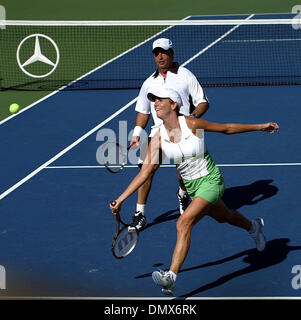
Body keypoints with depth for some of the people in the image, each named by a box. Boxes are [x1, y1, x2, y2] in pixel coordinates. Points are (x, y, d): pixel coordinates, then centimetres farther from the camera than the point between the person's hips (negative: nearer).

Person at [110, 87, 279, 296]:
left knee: (184, 222, -24)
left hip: (210, 181, -6)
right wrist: (121, 199, -10)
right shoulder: (158, 139, -8)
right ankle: (253, 227, 63)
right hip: (192, 186, 6)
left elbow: (227, 128, -5)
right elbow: (146, 172, -5)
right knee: (223, 217, 29)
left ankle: (171, 277, -28)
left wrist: (260, 126, 2)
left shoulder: (192, 124, -20)